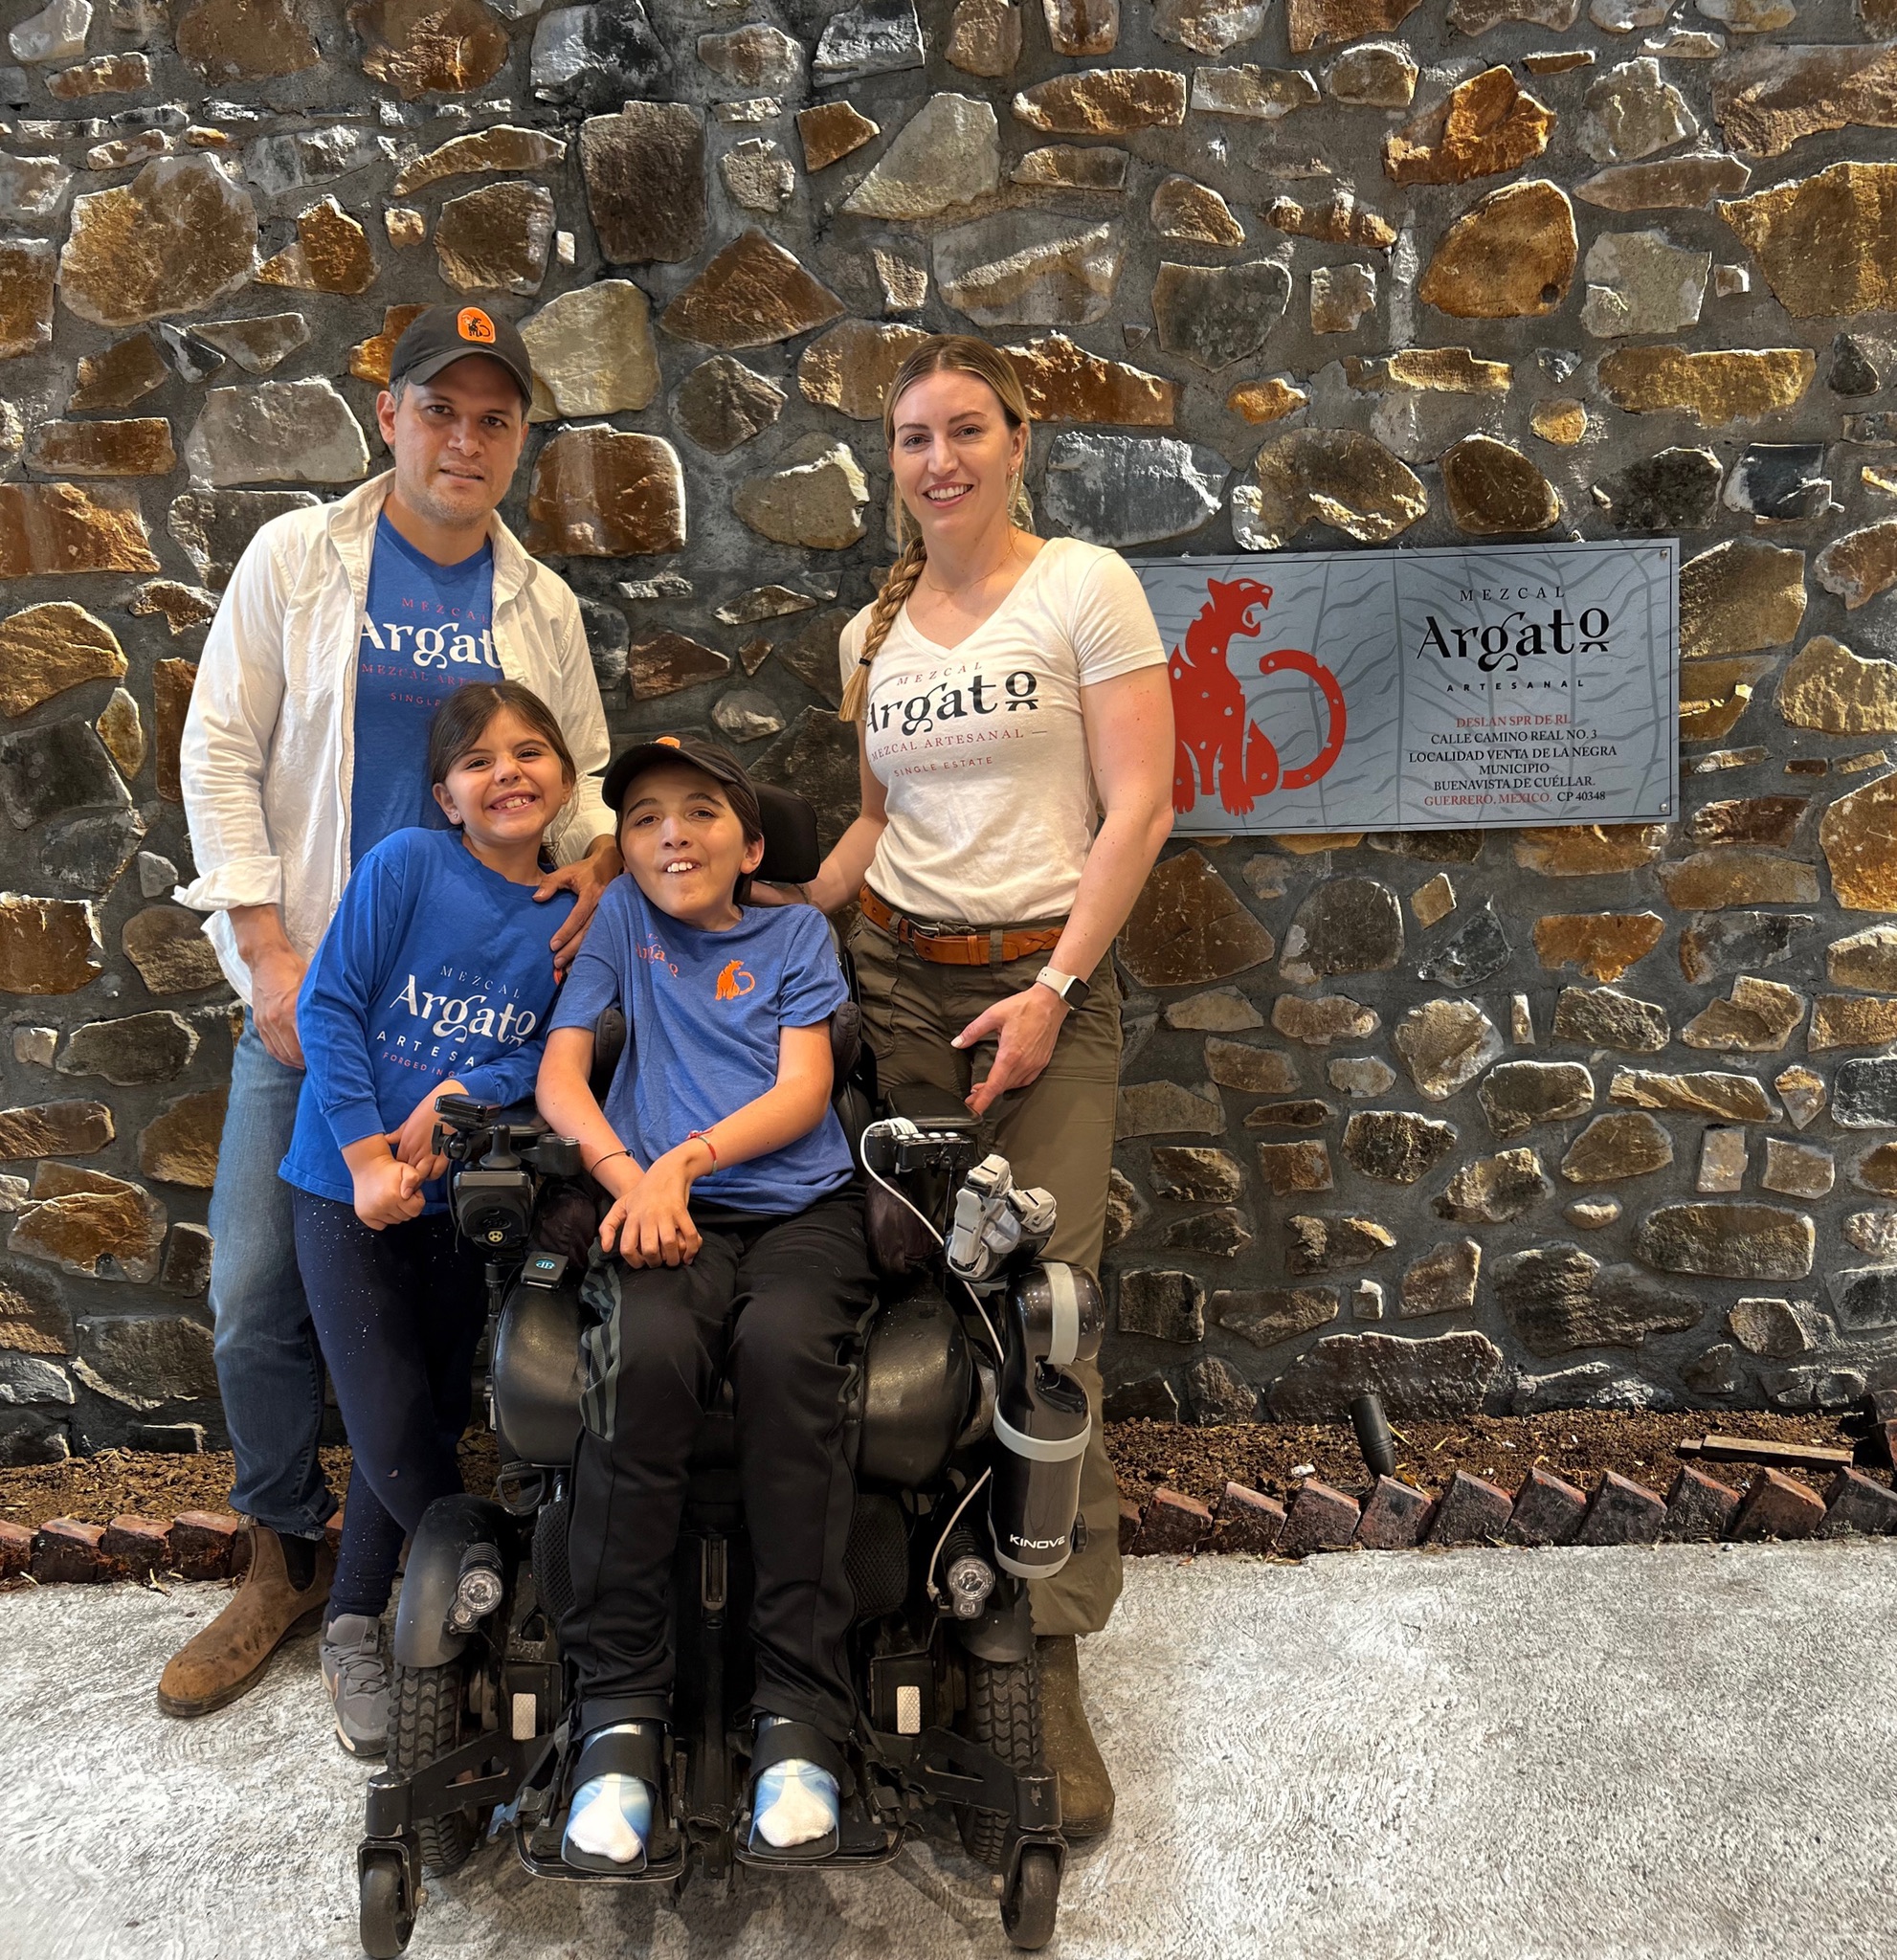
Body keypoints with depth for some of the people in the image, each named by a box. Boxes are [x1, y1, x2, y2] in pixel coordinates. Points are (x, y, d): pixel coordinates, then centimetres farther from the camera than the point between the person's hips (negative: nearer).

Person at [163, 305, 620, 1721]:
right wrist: (270, 957, -8)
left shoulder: (541, 604, 7)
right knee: (260, 1292, 1)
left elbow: (583, 772, 14)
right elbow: (220, 757, -1)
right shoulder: (297, 559, 1)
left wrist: (596, 856, -10)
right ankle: (288, 1559, 22)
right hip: (314, 992, -1)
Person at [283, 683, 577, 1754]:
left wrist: (467, 1095, -19)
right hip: (348, 1186, -3)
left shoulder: (578, 913, 0)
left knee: (426, 1424, 13)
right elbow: (329, 1005, -11)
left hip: (468, 1194, 3)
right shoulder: (406, 865, -9)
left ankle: (354, 1629, 35)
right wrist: (367, 1156, -15)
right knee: (395, 1439, -2)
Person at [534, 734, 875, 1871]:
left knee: (784, 1347, -34)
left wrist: (685, 1160, -10)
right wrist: (626, 1173, -9)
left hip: (799, 1207, 0)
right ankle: (622, 1712, -23)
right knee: (645, 1351, -34)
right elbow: (560, 1072, 10)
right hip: (667, 1215, 0)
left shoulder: (796, 933, 18)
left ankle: (804, 1715, -26)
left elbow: (803, 1090, 6)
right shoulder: (623, 921, 20)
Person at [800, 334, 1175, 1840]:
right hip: (896, 982, 5)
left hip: (1046, 981, -4)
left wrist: (1050, 992, -14)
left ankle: (1052, 1670, 3)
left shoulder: (1086, 586, -2)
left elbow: (1138, 807, -8)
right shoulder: (874, 631, 14)